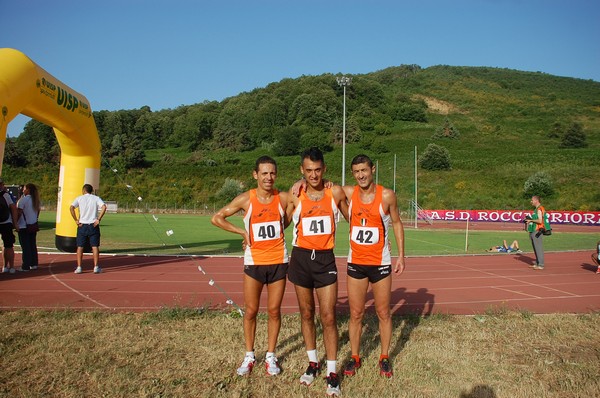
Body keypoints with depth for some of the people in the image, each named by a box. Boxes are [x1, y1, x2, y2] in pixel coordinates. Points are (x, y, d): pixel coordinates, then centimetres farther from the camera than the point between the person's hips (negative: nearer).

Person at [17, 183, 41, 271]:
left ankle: (26, 266, 0)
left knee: (25, 247, -2)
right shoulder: (36, 200, 8)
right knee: (33, 245, 12)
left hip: (24, 227, -7)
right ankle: (34, 264, 15)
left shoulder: (23, 199, -13)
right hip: (34, 226, 7)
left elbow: (19, 213, -17)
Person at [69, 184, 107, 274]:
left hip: (82, 225, 0)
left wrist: (76, 220, -5)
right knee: (95, 246, 4)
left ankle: (79, 267, 5)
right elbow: (104, 207, -12)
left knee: (80, 247, 7)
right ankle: (96, 267, 3)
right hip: (93, 225, 0)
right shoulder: (96, 198, 5)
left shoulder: (79, 198, 5)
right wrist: (98, 219, -9)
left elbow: (71, 208, -10)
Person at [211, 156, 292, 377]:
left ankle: (270, 356, 24)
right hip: (254, 262, -1)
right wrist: (243, 232, -5)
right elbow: (217, 218, -1)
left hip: (278, 261, 1)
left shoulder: (283, 198, -4)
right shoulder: (246, 199, -7)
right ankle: (249, 356, 24)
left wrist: (273, 233, -1)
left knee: (274, 311, 8)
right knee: (250, 311, 7)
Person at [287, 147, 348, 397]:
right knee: (306, 314, 13)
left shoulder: (336, 193, -4)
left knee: (328, 317, -2)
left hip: (325, 259, -1)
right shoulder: (295, 196, -3)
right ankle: (313, 363, 31)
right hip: (300, 258, 1)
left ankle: (332, 373, 12)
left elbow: (351, 219, 11)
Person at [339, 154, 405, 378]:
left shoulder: (386, 196, -8)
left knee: (383, 313, 9)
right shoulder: (348, 193, -3)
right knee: (356, 314, 9)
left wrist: (401, 255, -1)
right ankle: (355, 357, 23)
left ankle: (384, 358, 24)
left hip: (380, 263, -1)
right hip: (355, 263, 2)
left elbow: (396, 223, 3)